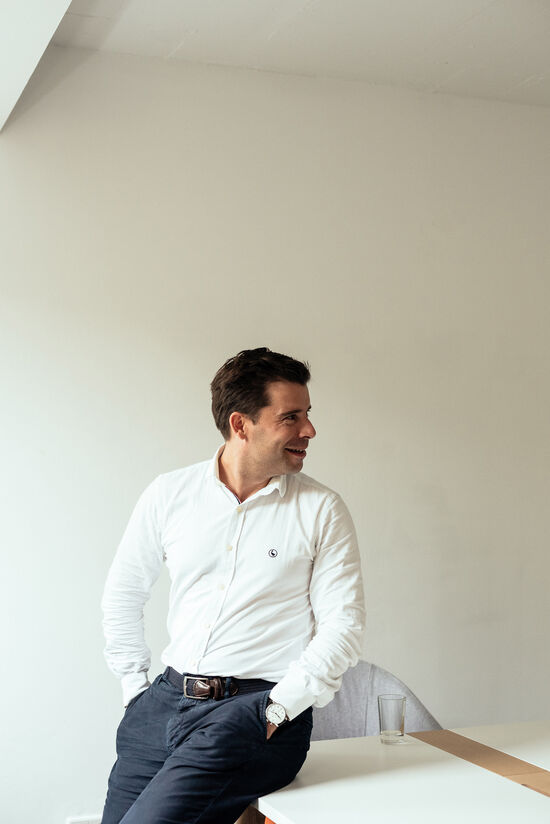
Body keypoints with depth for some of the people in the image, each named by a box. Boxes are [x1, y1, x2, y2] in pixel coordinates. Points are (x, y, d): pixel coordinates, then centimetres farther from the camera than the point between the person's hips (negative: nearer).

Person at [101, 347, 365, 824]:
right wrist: (134, 683, 11)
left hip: (260, 706, -4)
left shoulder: (322, 510, -2)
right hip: (164, 702, 4)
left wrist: (277, 709, -12)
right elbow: (123, 593, 18)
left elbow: (343, 626, -5)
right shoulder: (170, 494, 6)